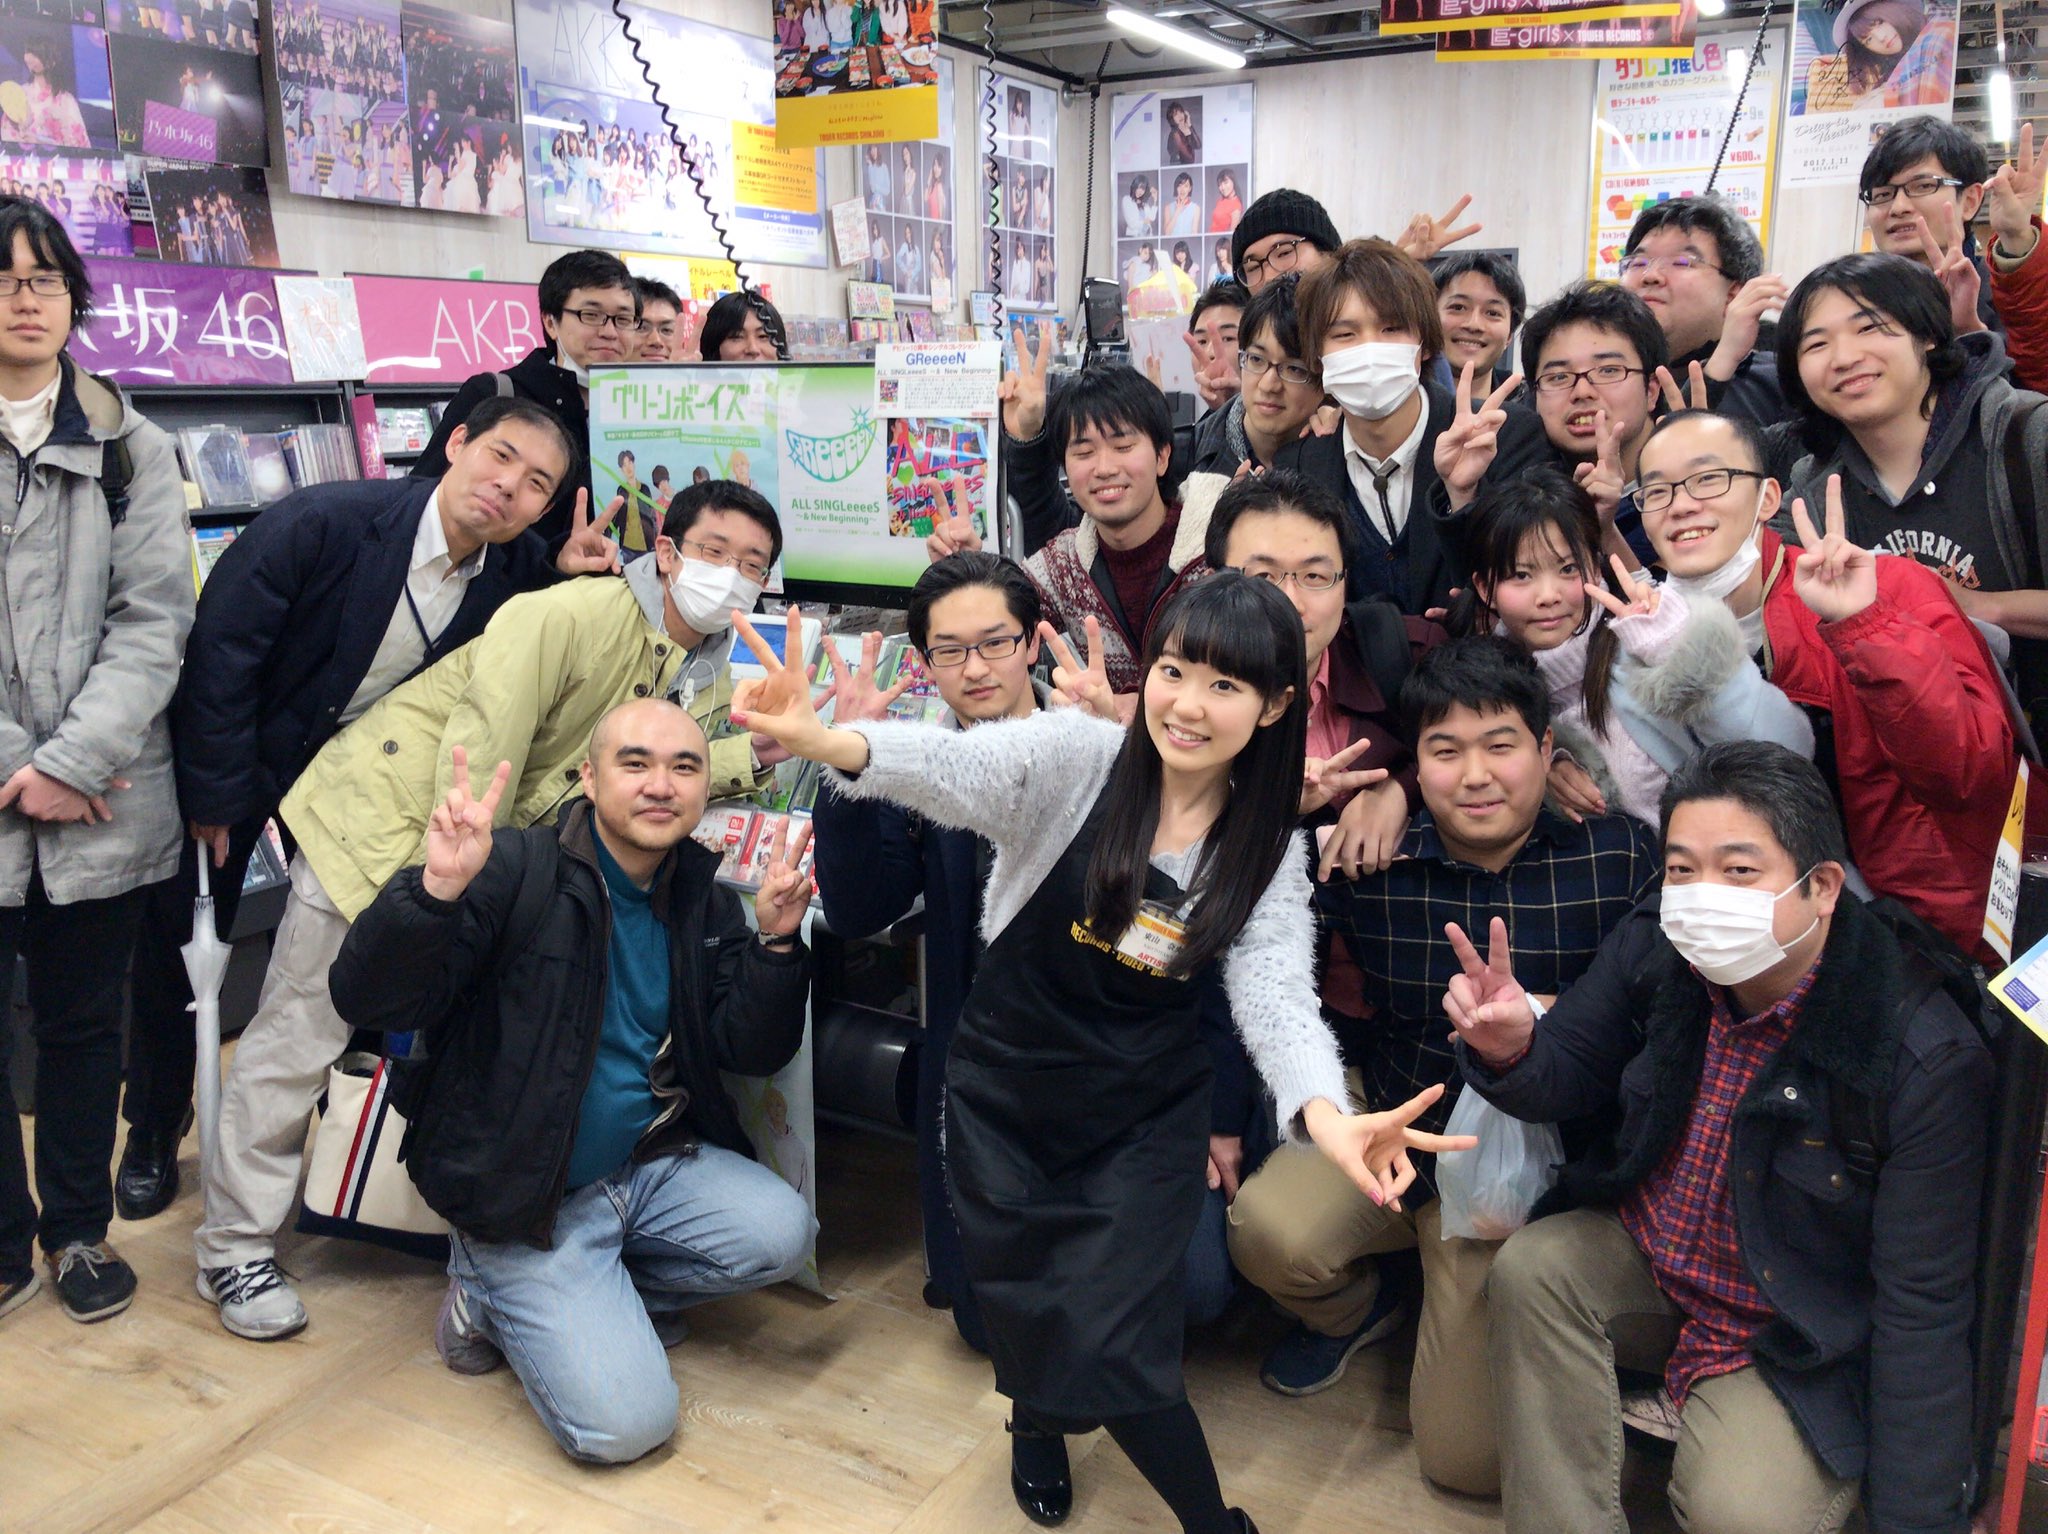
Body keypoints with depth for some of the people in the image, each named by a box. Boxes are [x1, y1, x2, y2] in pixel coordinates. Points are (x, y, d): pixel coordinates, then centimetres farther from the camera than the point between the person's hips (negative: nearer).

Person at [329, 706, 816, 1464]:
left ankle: (596, 1293, 9)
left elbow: (753, 1052, 0)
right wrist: (437, 889, -43)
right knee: (626, 1424, -15)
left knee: (781, 1232, -19)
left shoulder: (703, 897, 2)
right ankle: (492, 1287, 13)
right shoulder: (515, 869, -17)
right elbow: (369, 1002, -25)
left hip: (650, 1165, 6)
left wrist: (776, 940, -16)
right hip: (523, 1194, -6)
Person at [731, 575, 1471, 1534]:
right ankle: (1038, 1418, 46)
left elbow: (1274, 995, -15)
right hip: (1002, 1093, 0)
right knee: (1022, 1317, 8)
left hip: (1142, 1120, 1)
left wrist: (1323, 1111, -37)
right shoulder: (1077, 757, -13)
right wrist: (824, 742, -52)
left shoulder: (1268, 852, -4)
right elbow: (957, 767, -31)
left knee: (1110, 1352, -8)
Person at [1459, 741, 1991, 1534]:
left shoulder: (1924, 1060, -26)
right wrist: (1511, 1050, -27)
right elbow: (1574, 1075, -1)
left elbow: (1922, 1310, -21)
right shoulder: (1650, 948, -14)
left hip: (1795, 1339, -4)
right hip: (1640, 1258, 5)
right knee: (1530, 1268, -22)